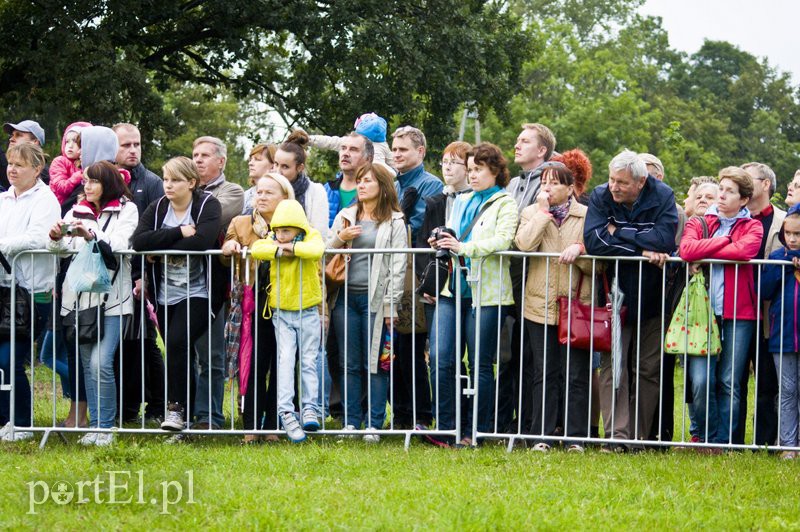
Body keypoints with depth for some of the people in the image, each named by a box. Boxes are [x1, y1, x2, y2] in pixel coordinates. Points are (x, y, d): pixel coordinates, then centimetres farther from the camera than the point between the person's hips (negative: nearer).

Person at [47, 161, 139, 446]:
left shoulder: (126, 210, 3)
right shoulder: (78, 211, 14)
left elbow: (120, 244, -13)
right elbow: (62, 247, 4)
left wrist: (92, 236, -28)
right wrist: (56, 237, -18)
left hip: (111, 298, -5)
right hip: (81, 294, 5)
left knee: (101, 362, -15)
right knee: (88, 364, 6)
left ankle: (106, 427, -6)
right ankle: (96, 425, 12)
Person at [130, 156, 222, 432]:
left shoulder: (208, 205, -5)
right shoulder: (157, 208, 6)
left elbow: (202, 241, -24)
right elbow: (138, 241, -11)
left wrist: (159, 248, -14)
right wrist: (179, 233, -18)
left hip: (196, 293, -5)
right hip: (165, 294, 5)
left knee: (177, 342, -23)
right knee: (178, 353, 8)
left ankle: (176, 409, -12)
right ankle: (187, 414, 19)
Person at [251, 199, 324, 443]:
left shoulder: (311, 237, -7)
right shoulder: (272, 241, 0)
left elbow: (316, 250, -30)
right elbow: (256, 249, -20)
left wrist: (293, 247, -25)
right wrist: (278, 249, -25)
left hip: (307, 312, 0)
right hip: (282, 313, 0)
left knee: (308, 362, 4)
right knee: (285, 359, -11)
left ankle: (309, 408, 9)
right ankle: (286, 411, -17)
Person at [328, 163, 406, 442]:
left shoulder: (394, 222, 3)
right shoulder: (345, 217, 15)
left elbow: (397, 265, -1)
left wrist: (391, 305, -7)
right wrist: (339, 238, -7)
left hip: (375, 299, -4)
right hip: (346, 296, 4)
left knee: (375, 364, -2)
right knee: (350, 364, 4)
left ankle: (374, 424, 2)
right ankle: (351, 422, 8)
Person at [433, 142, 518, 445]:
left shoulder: (505, 203, 0)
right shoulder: (462, 202, 22)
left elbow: (503, 240, -14)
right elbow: (453, 235, 25)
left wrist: (463, 247, -24)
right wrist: (442, 242, 1)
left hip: (487, 292, -6)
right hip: (459, 287, 7)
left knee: (480, 364, -4)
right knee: (446, 359, 1)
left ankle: (477, 430, 0)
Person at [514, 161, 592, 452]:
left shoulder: (586, 216, 5)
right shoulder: (531, 213, 9)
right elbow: (523, 244, -12)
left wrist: (580, 250, -17)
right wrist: (543, 210, -9)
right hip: (540, 305, 2)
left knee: (576, 375, 0)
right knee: (544, 374, 5)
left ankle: (576, 436, 6)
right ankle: (542, 436, 9)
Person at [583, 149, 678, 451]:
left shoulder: (662, 197, -9)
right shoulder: (600, 197, -7)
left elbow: (664, 239, -24)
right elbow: (593, 241, -22)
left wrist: (618, 233, -20)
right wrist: (642, 249, -23)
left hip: (652, 298, 0)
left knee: (648, 369, 4)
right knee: (613, 368, -8)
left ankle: (640, 436, 11)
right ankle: (617, 435, -11)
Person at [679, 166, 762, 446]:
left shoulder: (751, 227, 10)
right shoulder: (698, 223, 14)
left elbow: (746, 250, -14)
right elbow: (686, 249, -7)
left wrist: (703, 254, -7)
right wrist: (723, 241, -5)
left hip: (738, 313, 0)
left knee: (729, 383, -1)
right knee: (701, 381, -10)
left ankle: (723, 441, 7)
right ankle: (705, 438, 5)